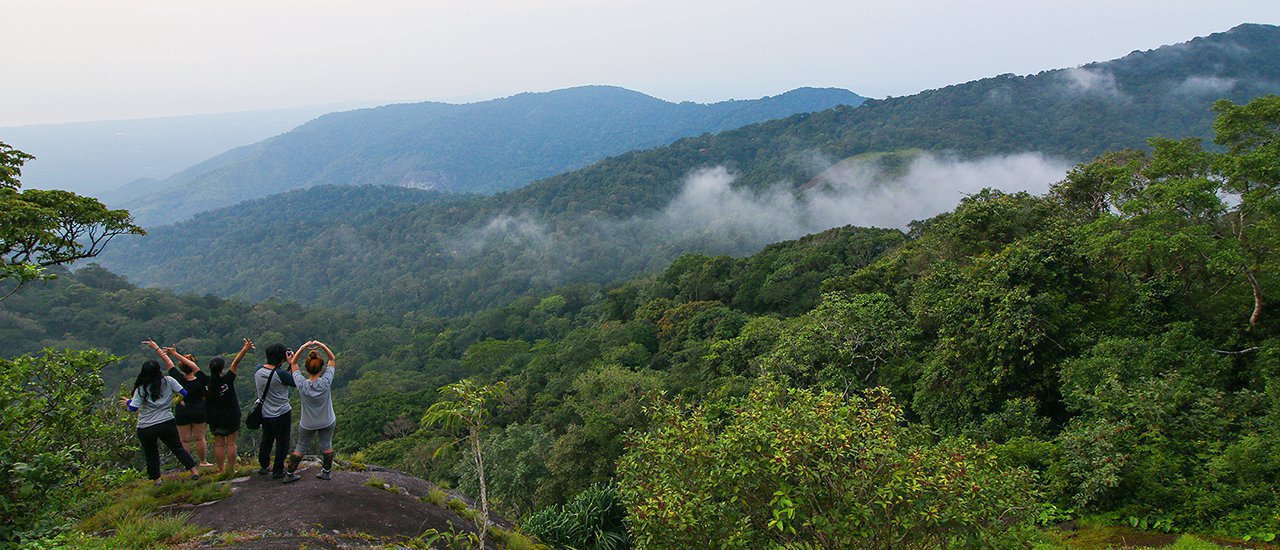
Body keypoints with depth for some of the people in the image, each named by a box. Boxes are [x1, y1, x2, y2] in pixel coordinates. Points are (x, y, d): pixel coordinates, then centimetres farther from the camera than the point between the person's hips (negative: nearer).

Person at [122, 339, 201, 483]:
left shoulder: (141, 389, -9)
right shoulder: (168, 381, -5)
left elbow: (133, 408, -11)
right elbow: (184, 394, -3)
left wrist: (127, 402, 11)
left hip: (146, 428, -2)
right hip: (167, 423, 2)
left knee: (151, 453, 16)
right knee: (178, 448, 13)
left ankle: (156, 479, 27)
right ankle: (194, 471, 5)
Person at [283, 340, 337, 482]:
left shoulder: (302, 384, -28)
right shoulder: (326, 382, -28)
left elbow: (293, 363, -12)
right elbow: (332, 359, -14)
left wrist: (302, 348, -19)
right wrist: (322, 345, -23)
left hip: (307, 424, 0)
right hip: (328, 422, 0)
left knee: (301, 447, 19)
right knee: (326, 445, 21)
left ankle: (289, 474, 28)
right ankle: (326, 471, 33)